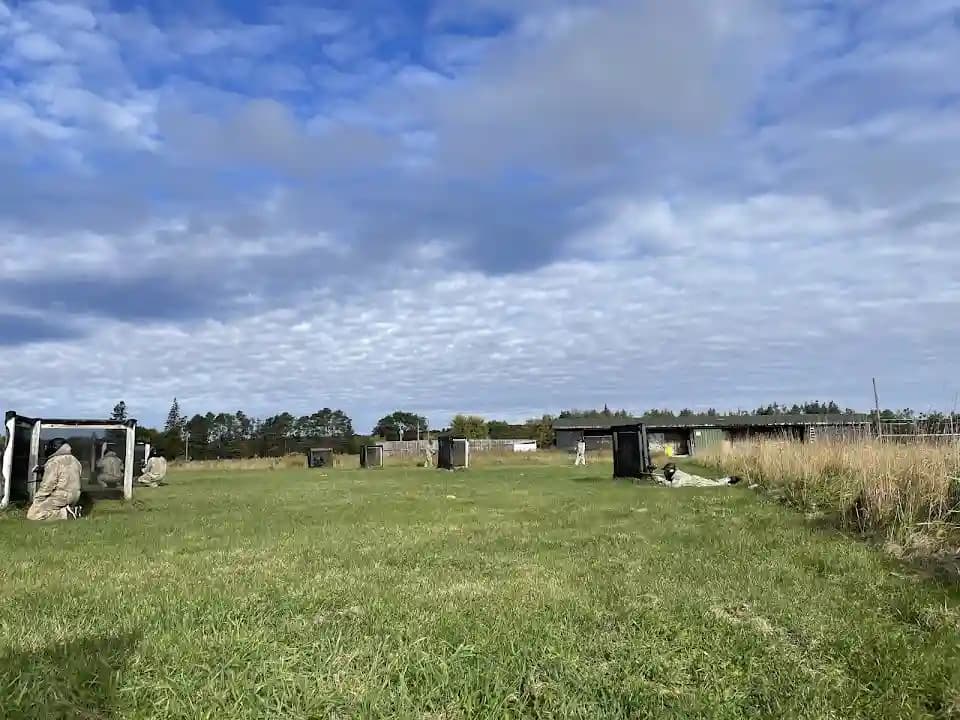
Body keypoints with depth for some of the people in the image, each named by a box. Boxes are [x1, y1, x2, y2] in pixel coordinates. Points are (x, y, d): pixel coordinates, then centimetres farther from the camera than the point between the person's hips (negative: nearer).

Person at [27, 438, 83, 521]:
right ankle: (71, 509, 7)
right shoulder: (75, 461, 12)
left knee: (32, 515, -6)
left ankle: (65, 513, -14)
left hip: (59, 498, -9)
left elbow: (47, 485, -16)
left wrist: (37, 499, -5)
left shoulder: (54, 462, -12)